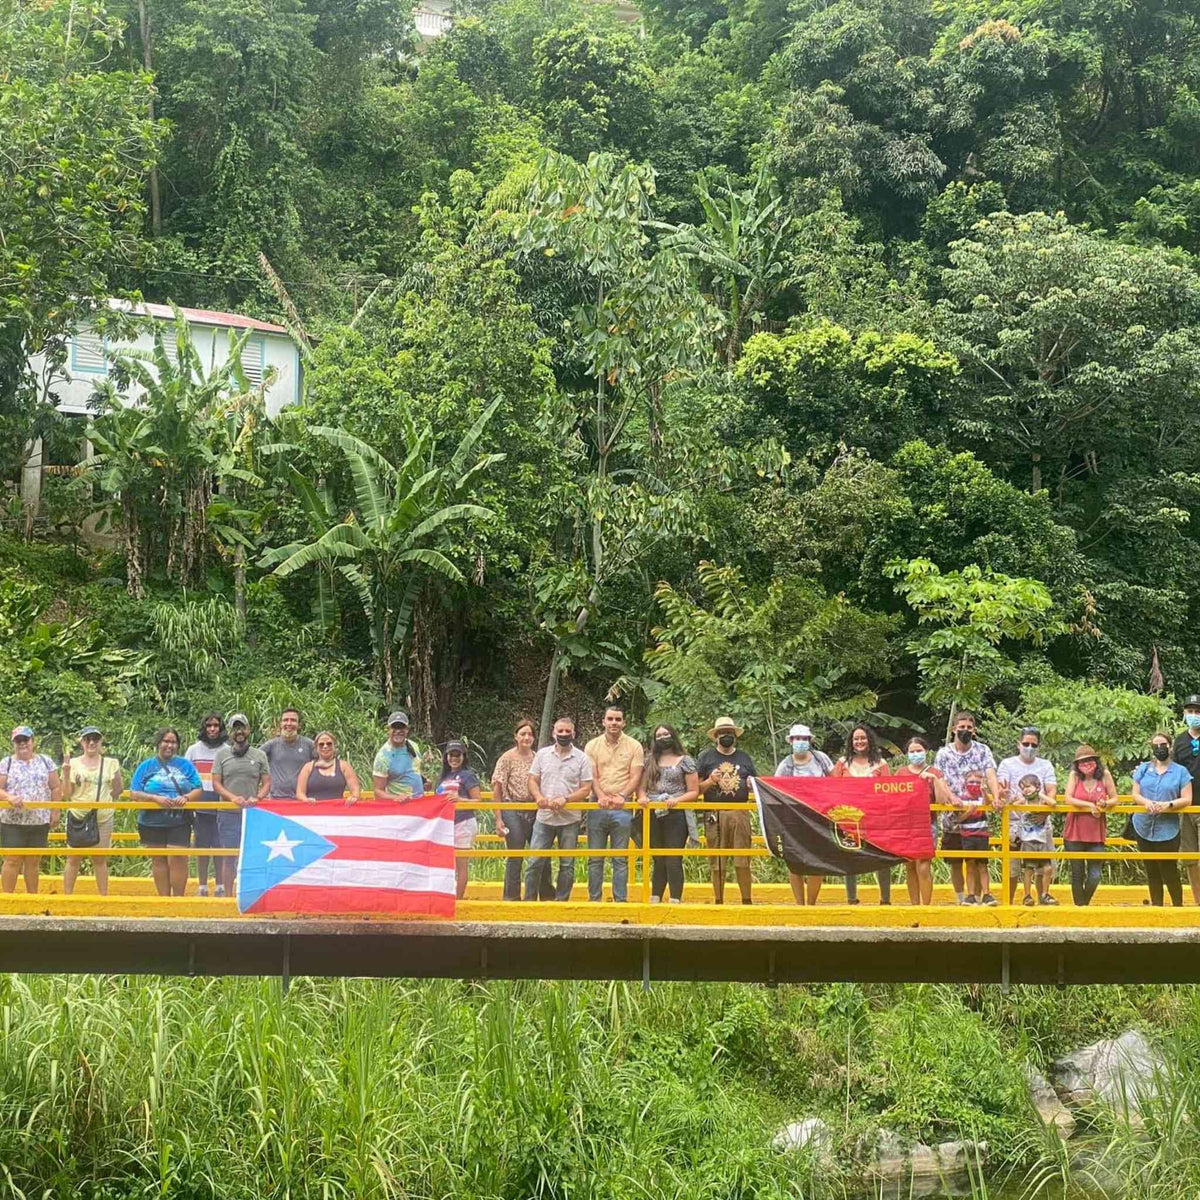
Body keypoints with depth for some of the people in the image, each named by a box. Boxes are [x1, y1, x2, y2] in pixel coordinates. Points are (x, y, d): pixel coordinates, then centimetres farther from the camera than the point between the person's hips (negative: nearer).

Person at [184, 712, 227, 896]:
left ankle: (219, 886, 10)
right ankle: (202, 886, 13)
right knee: (201, 847, 5)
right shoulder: (193, 750, 9)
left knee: (220, 847, 0)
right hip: (200, 807, 1)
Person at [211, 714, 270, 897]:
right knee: (228, 856, 2)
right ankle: (228, 896, 9)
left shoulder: (259, 756, 11)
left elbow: (267, 783, 9)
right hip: (228, 814, 0)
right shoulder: (222, 754, 9)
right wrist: (233, 797, -12)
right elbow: (216, 783, 4)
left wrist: (257, 798, -11)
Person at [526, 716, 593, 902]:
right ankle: (529, 900, 11)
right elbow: (533, 780, 7)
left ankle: (561, 902, 16)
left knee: (567, 865, 6)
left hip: (569, 819, -1)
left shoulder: (582, 758, 0)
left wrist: (565, 799, -17)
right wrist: (539, 797, -12)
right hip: (544, 817, 1)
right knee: (535, 862, 1)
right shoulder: (542, 754, 6)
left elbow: (586, 789, -3)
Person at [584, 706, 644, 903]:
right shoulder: (592, 746, 9)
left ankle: (621, 900, 5)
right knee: (595, 858, 4)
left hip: (622, 807, -1)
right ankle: (594, 899, 10)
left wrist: (621, 796, -16)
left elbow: (635, 777, 0)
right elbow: (592, 776, 1)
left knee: (620, 858, 2)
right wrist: (601, 796, -16)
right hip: (598, 806, 1)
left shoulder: (634, 746, 6)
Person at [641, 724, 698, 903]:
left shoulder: (685, 761, 4)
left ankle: (675, 901, -4)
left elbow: (694, 792, 2)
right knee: (658, 861, 10)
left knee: (673, 860, -7)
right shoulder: (649, 760, 14)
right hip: (653, 816, 4)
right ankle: (654, 901, 15)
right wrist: (642, 796, -8)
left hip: (676, 815, -4)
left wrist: (677, 799, -14)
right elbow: (642, 786, 13)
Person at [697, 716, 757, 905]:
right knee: (717, 862, 1)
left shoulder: (744, 757, 18)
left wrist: (752, 785, 0)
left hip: (740, 813, 1)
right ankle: (718, 902, 8)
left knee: (743, 861, -1)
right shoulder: (707, 757, 10)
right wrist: (710, 781, -10)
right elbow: (697, 788, 7)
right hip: (715, 814, -1)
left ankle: (747, 900, 7)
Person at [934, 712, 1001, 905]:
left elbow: (990, 775, -8)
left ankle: (985, 894, -3)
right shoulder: (943, 753, 3)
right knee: (955, 862, 7)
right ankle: (961, 898, 17)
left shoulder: (983, 750, 4)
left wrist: (996, 797, -26)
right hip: (953, 817, 1)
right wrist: (952, 797, -24)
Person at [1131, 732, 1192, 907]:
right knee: (1152, 872, 10)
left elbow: (1187, 799, -4)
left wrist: (1169, 805, -21)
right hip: (1144, 828, 4)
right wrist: (1145, 802, -14)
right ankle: (1156, 906, 18)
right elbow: (1135, 794, 7)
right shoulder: (1144, 769, 10)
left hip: (1167, 830, -3)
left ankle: (1178, 907, 6)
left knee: (1169, 872, -7)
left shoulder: (1180, 772, 1)